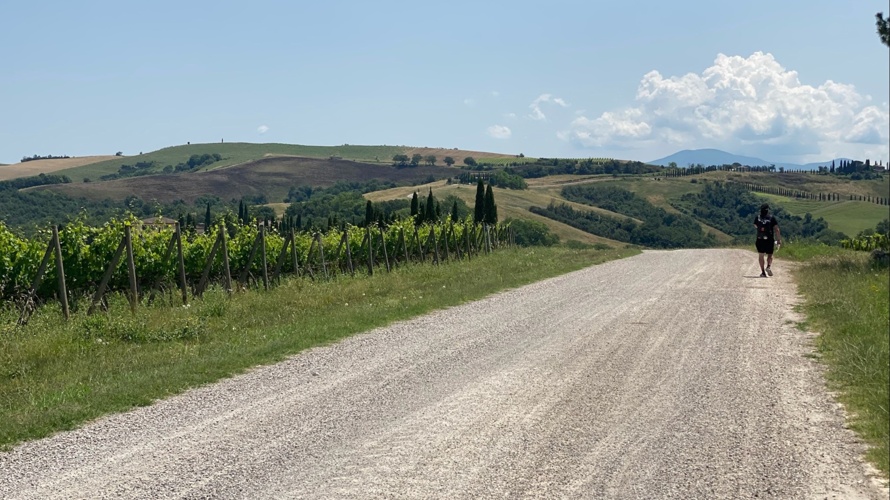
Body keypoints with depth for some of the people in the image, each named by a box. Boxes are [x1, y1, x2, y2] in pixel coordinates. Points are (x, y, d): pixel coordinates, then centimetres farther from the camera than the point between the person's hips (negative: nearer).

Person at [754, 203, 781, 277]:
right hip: (769, 240, -1)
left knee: (761, 255, 7)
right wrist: (779, 239, -5)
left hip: (760, 240, 1)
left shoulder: (757, 218, 1)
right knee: (770, 255, 12)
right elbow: (776, 229, -8)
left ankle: (763, 272, 2)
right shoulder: (772, 218, -4)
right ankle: (769, 266, -15)